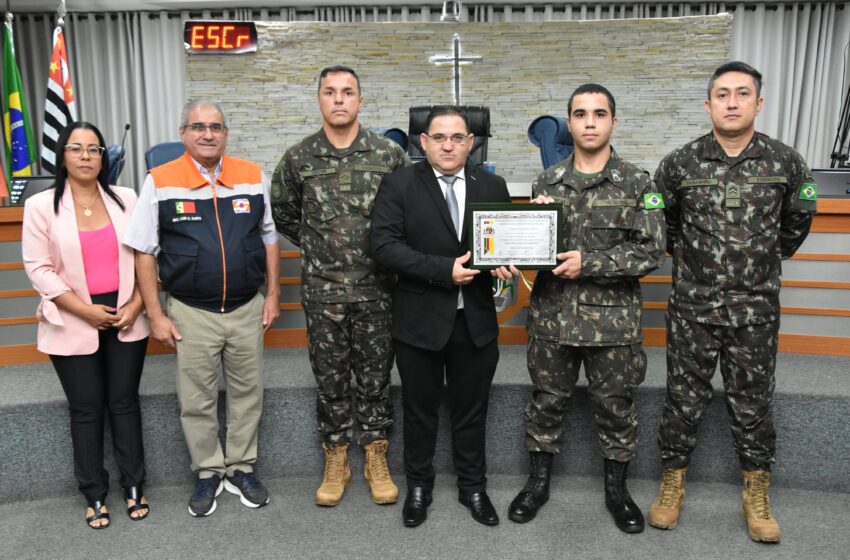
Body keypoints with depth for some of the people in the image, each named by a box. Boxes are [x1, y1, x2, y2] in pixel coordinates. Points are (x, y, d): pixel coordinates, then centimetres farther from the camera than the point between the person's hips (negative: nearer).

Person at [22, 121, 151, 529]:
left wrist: (135, 305, -7)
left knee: (124, 402, 9)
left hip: (126, 319, 2)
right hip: (73, 324, -1)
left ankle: (133, 486, 23)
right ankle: (94, 495, 21)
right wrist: (86, 311, -12)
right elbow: (39, 268, -6)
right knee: (86, 409, 7)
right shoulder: (41, 206, -3)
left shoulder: (126, 200, 3)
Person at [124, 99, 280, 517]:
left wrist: (273, 295, 7)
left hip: (247, 309, 2)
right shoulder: (160, 182, -5)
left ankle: (241, 469, 31)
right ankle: (208, 474, 30)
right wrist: (156, 315, -4)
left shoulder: (253, 176, 1)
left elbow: (269, 239, 10)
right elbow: (144, 252, -2)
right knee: (196, 401, 10)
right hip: (190, 313, -2)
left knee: (246, 393, 13)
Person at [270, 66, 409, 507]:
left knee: (375, 376, 9)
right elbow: (281, 213, 14)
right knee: (329, 379, 10)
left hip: (376, 288, 0)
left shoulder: (390, 154, -2)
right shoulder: (298, 158, 1)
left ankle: (376, 461, 26)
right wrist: (314, 244, 8)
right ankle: (335, 463, 26)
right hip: (322, 290, 1)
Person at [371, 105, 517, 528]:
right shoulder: (399, 185, -5)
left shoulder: (492, 186, 5)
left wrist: (505, 263, -13)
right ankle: (419, 486, 34)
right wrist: (443, 269, -21)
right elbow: (384, 245, -14)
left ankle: (473, 487, 35)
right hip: (419, 319, -2)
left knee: (471, 410, 15)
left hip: (475, 320, 2)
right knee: (419, 410, 14)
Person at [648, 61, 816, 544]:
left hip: (756, 309, 1)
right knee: (684, 399, 9)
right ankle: (673, 483, 25)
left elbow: (798, 220, 15)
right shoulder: (679, 164, -4)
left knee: (754, 403, 11)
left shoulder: (786, 162, -2)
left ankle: (757, 493, 29)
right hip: (693, 308, 0)